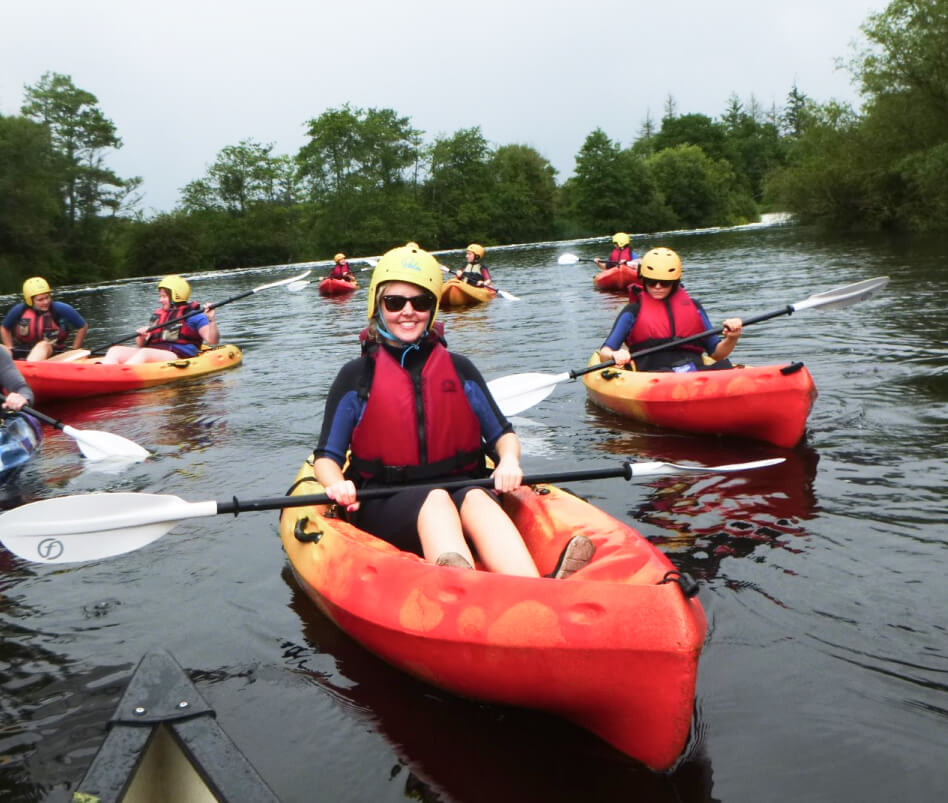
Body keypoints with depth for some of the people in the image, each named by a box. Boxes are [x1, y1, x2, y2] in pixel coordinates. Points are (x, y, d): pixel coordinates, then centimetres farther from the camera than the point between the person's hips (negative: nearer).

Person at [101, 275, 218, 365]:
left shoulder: (193, 315, 7)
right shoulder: (158, 315, 27)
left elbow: (213, 340, -5)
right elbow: (141, 345, 27)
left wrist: (211, 320, -20)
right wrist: (141, 337, 3)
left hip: (180, 357, -7)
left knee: (145, 353, -35)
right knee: (115, 350, -11)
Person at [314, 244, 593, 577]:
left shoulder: (459, 370, 13)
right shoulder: (356, 376, 7)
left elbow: (502, 434, 16)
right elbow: (327, 456, 6)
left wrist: (509, 460, -7)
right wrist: (337, 484, -17)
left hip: (461, 489, 2)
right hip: (384, 507, -1)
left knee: (476, 500, -33)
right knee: (436, 500, -35)